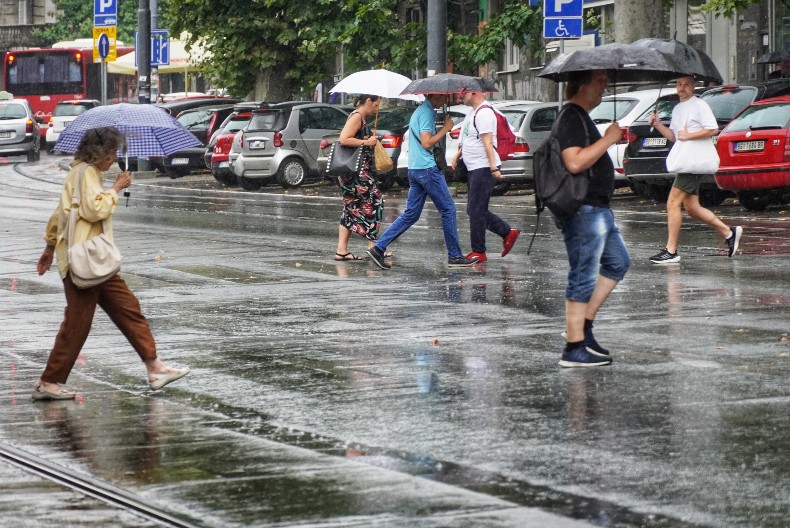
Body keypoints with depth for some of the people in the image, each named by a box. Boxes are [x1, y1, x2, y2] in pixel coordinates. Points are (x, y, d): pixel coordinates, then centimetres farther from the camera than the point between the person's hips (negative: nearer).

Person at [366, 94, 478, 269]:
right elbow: (426, 143, -19)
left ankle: (379, 248, 3)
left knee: (411, 214, 9)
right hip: (427, 168, -10)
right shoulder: (427, 112, -13)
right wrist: (446, 128, -11)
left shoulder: (420, 111, 19)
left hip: (414, 168, 10)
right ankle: (455, 256, 3)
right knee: (448, 209, -1)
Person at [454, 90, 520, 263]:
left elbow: (487, 142, -23)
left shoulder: (484, 113, -16)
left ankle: (478, 252, -1)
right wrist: (458, 154, 23)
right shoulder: (473, 112, 16)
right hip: (474, 169, 11)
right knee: (474, 210, 12)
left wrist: (493, 168, -28)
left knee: (476, 210, -7)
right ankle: (508, 233, 18)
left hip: (483, 169, -11)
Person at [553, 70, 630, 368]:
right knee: (584, 277, -7)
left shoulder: (580, 117, 17)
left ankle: (583, 325, 19)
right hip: (583, 210, -11)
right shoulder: (571, 118, -17)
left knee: (618, 262, 18)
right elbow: (574, 162, -28)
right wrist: (607, 140, -22)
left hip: (597, 207, 11)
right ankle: (575, 348, -3)